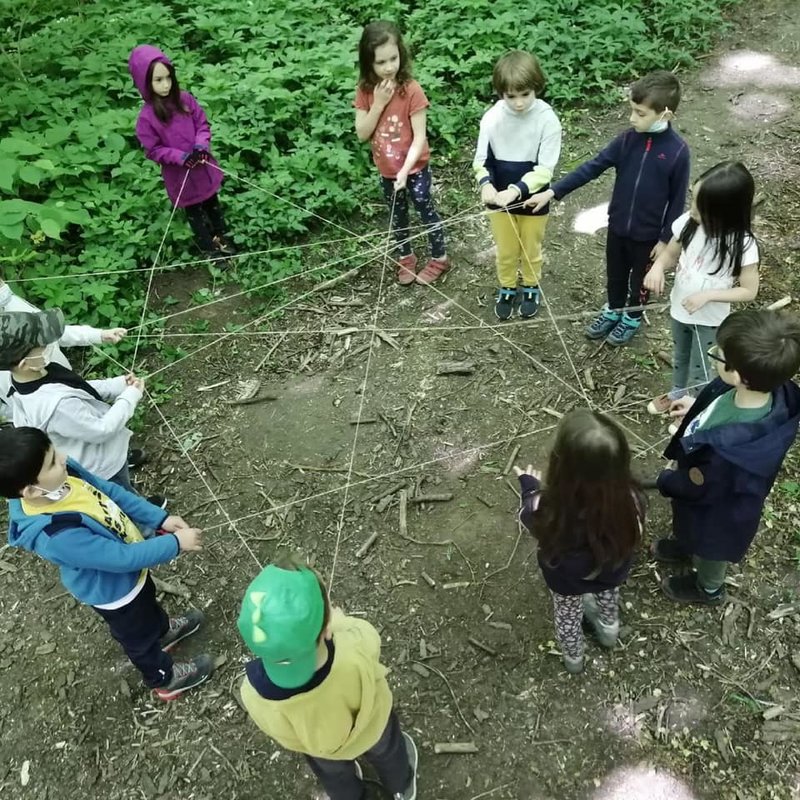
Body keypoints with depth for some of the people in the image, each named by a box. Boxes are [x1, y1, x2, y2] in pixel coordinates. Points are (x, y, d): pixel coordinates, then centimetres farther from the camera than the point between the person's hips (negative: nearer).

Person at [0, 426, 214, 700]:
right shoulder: (58, 536, -45)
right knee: (139, 636, 24)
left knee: (147, 601, 36)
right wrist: (175, 543, -25)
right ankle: (165, 679, 52)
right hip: (114, 591, -6)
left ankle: (163, 630, 67)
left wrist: (160, 518, -13)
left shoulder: (63, 475, -24)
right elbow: (123, 558, -35)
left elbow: (111, 492, -9)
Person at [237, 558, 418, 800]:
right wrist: (342, 623, -1)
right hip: (371, 727, 0)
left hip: (318, 748, 1)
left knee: (335, 777, 36)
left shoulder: (253, 693, -41)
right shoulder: (355, 653, -48)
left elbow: (276, 729, -16)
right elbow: (366, 632, -21)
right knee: (386, 752, 36)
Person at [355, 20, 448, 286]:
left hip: (415, 169, -4)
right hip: (386, 171, 4)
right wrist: (378, 104, -22)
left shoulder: (412, 90, -21)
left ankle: (439, 258, 31)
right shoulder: (365, 91, -8)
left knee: (427, 213, 12)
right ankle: (405, 258, 41)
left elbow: (420, 137, -20)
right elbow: (362, 135, -10)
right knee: (397, 216, 21)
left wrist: (405, 170, -29)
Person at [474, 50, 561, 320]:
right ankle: (507, 290, 44)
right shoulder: (492, 117, -14)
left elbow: (544, 170, -19)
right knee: (505, 251, 19)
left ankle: (531, 289, 44)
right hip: (500, 200, 2)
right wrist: (486, 184, -26)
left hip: (533, 200, -1)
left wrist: (516, 190, -32)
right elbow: (481, 160, -5)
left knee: (531, 250, 19)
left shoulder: (548, 119, -19)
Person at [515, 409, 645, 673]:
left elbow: (529, 514, -18)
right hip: (611, 572, 1)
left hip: (565, 579, -1)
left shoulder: (548, 512, -44)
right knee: (606, 597, 38)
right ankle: (609, 630, 70)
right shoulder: (631, 501, -40)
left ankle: (573, 658, 64)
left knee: (567, 615, 34)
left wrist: (529, 487, 4)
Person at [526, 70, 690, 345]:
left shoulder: (677, 151, -20)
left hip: (648, 233, -3)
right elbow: (592, 167, -10)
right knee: (615, 274, 23)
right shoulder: (628, 139, -10)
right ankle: (613, 310, 48)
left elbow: (678, 200, -12)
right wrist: (552, 191, -16)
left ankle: (632, 317, 43)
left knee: (640, 279, 19)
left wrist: (666, 238, -9)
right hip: (617, 226, 4)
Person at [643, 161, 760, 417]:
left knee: (700, 369, 16)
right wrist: (657, 267, -23)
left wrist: (708, 295, -31)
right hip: (679, 309, 5)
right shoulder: (688, 223, -18)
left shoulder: (742, 245, -29)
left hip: (710, 320, -4)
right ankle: (677, 394, 56)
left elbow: (749, 291, -19)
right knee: (680, 358, 29)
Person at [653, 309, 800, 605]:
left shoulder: (732, 449, -49)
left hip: (715, 511, -6)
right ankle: (687, 546, 70)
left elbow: (697, 487, -28)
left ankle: (708, 588, 60)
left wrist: (664, 479, -10)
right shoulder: (770, 390, -29)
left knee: (709, 549, 29)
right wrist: (698, 407, 1)